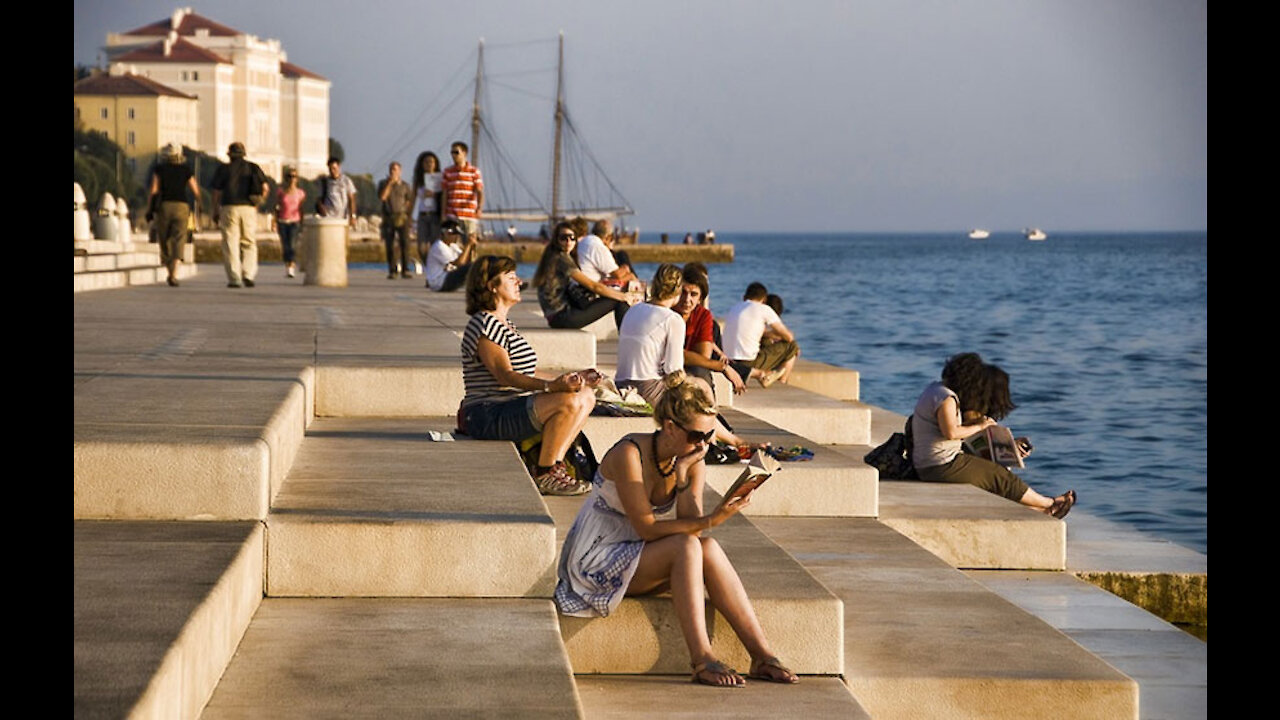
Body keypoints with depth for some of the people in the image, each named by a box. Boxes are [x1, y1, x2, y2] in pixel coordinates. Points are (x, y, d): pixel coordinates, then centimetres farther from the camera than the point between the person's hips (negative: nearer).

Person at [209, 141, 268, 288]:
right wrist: (257, 203, 12)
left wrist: (215, 211, 9)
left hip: (229, 209, -2)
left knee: (230, 245, 2)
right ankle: (248, 275, -6)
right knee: (249, 244, 11)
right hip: (249, 209, 2)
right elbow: (265, 188, 1)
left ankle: (234, 279, -2)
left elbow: (216, 192, 0)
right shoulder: (253, 167, 9)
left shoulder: (224, 169, 3)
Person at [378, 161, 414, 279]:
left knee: (405, 243, -11)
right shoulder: (383, 184, 8)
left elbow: (410, 201, 13)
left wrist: (406, 213, 2)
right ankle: (392, 271, 1)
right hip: (388, 219, 0)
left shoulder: (405, 185, 9)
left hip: (402, 217, 0)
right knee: (390, 246, -3)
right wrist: (390, 183, -10)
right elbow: (382, 197, -9)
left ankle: (405, 270, -9)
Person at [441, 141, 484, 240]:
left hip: (470, 215, -1)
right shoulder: (447, 172, 10)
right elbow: (444, 194, 10)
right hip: (452, 216, 1)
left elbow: (480, 192, -4)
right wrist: (443, 214, 4)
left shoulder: (474, 171, 3)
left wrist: (479, 208, -21)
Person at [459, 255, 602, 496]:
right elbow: (505, 375, -23)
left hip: (512, 409, 11)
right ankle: (545, 476, -18)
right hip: (487, 416, -11)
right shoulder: (484, 325, -12)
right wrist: (551, 386, -37)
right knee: (568, 401, -26)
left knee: (586, 396, 4)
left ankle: (555, 465, -3)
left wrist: (571, 378, 16)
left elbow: (527, 375, 22)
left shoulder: (504, 323, 21)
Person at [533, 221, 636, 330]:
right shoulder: (561, 259, -14)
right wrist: (624, 296, -4)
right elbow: (593, 286, -13)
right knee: (618, 302, -8)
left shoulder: (551, 257, 17)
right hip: (562, 318, -9)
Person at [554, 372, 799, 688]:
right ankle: (701, 660, -32)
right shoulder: (630, 454, -22)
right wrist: (709, 521, -32)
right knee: (687, 547, -29)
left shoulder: (692, 463, -2)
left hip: (637, 558, 6)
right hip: (597, 563, -6)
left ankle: (762, 655, -24)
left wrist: (682, 476, -24)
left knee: (709, 548, -22)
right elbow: (647, 529, -24)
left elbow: (689, 525, -12)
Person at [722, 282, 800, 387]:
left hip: (730, 362, 7)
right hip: (750, 362, -7)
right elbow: (788, 336, 3)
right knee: (792, 346, 9)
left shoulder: (732, 309, 17)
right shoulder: (764, 309, -1)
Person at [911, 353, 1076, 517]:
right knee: (1001, 478, 2)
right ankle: (1050, 504, 18)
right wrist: (978, 427, -15)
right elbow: (950, 432, -29)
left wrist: (975, 421, 9)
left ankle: (1038, 510, 17)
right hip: (945, 466, -10)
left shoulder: (935, 388, 12)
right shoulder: (946, 398, -19)